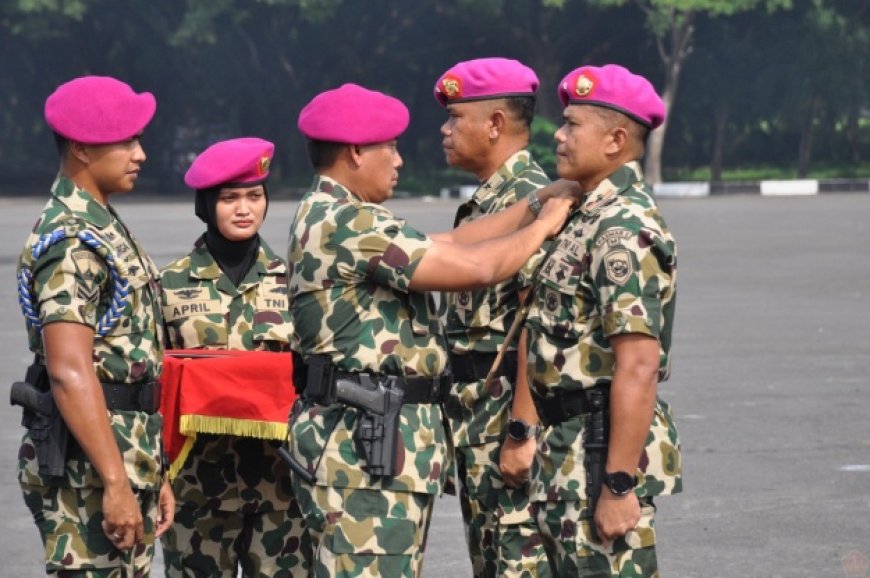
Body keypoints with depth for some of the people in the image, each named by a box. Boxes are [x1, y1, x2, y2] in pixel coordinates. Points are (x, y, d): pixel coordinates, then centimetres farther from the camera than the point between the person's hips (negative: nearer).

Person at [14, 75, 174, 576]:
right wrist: (115, 483, -26)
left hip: (126, 460, 10)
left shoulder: (105, 229, 18)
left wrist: (152, 474, 21)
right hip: (88, 465, -10)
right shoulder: (71, 242, -14)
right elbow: (70, 372, -23)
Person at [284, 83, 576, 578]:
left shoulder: (334, 217, 18)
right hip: (364, 446, -11)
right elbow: (475, 267, -17)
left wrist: (540, 203, 14)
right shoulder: (347, 224, -17)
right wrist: (544, 225, -1)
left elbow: (450, 245, 16)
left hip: (386, 440, 11)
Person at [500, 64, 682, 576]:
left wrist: (619, 485, -26)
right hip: (569, 451, 10)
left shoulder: (625, 230, -18)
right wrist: (526, 435, 17)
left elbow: (638, 367, -24)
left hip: (604, 451, -10)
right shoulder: (590, 217, 14)